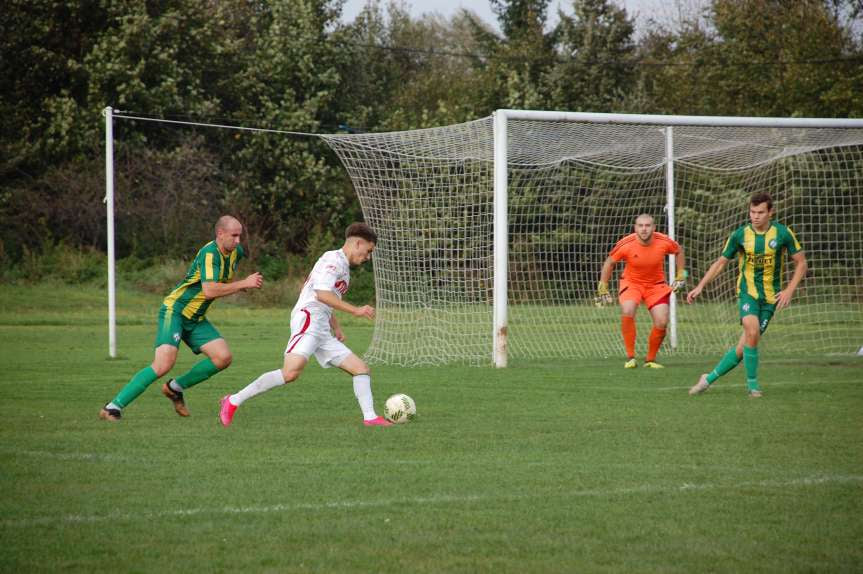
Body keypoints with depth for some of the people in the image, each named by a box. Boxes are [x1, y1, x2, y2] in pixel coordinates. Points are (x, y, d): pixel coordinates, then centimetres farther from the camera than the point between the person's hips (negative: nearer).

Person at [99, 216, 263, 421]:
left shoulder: (235, 252, 5)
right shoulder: (209, 253, -22)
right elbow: (209, 291, -34)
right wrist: (244, 283, -27)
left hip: (196, 319, 8)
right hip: (174, 311, -8)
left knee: (223, 357, -7)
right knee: (164, 364, -24)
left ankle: (175, 388, 12)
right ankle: (113, 407, -19)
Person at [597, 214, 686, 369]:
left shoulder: (664, 242, -17)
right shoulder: (626, 244, -21)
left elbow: (679, 251, 7)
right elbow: (609, 263, -4)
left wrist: (680, 275, 5)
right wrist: (602, 288, -3)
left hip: (656, 284, 2)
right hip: (631, 282, -2)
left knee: (662, 322, -13)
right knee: (627, 312, -30)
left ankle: (650, 359, 11)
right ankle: (630, 357, -17)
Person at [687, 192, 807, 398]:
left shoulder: (782, 233, -5)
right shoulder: (740, 235, -2)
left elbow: (801, 263, 3)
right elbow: (720, 263, 9)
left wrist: (789, 291, -8)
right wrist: (700, 287, 1)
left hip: (770, 296, 1)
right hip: (747, 292, -1)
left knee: (743, 347, -3)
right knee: (752, 332, -27)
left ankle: (709, 379, 12)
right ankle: (752, 383, -13)